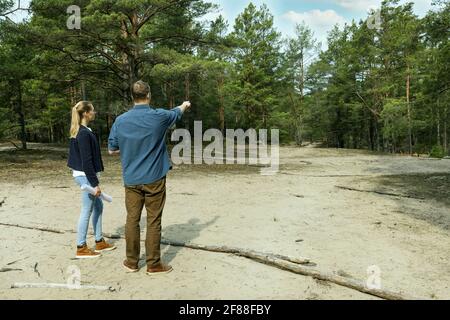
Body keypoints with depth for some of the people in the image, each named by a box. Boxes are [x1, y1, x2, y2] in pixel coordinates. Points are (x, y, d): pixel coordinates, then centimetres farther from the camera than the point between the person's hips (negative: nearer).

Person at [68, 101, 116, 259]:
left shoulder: (79, 131, 11)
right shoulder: (84, 133, -19)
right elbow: (87, 161, -21)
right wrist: (95, 183, -19)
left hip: (82, 174, 10)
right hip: (86, 176, -10)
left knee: (98, 206, 17)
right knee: (87, 211, 0)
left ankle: (99, 242, 27)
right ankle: (81, 248, 13)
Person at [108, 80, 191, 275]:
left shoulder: (121, 120, -1)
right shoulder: (159, 116, -7)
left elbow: (112, 150, 8)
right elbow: (177, 113, 16)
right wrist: (185, 105, 38)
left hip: (131, 180, 3)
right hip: (154, 179, -3)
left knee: (132, 219, 10)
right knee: (153, 222, 3)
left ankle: (132, 262, 21)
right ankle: (153, 264, 12)